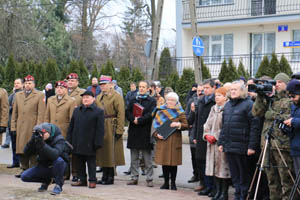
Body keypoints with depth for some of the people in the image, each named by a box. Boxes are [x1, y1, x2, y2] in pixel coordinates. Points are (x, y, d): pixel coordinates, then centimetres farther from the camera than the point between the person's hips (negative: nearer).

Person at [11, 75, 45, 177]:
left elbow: (41, 114, -4)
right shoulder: (18, 95, 16)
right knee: (21, 150, 6)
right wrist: (13, 127, 9)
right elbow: (15, 113, 17)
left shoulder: (40, 95, 1)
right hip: (20, 128, 5)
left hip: (32, 128, -5)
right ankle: (25, 170, 15)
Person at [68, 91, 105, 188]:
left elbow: (100, 129, -7)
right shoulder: (77, 110, 14)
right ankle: (82, 180, 18)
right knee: (80, 162, 10)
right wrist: (69, 140, 9)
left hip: (89, 143, -5)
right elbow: (71, 126, 16)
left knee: (91, 162, 1)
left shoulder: (98, 112, -3)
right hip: (78, 143, 5)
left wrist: (97, 143, -13)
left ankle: (92, 180, 8)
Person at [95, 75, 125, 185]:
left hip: (111, 129, -7)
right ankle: (105, 176, 17)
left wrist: (119, 130, -18)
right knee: (102, 152, 9)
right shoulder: (99, 97, 15)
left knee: (111, 153, -3)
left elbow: (121, 114, -13)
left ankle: (111, 177, 5)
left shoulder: (117, 97, -7)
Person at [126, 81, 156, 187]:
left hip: (145, 132, -4)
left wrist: (139, 120, -16)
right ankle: (134, 177, 13)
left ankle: (149, 178, 2)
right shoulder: (133, 100, 16)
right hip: (133, 131, 4)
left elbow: (150, 114, -8)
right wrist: (133, 119, -13)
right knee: (134, 157, 7)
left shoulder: (152, 101, 3)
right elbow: (127, 112, 6)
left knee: (147, 158, -2)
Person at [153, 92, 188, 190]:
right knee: (164, 161, 1)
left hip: (174, 140, -2)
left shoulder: (179, 112, 7)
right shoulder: (161, 111, 12)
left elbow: (186, 125, 4)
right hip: (162, 139, 2)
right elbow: (156, 124, 12)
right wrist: (157, 134, -5)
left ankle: (173, 183, 6)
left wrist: (178, 125, -15)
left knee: (173, 162, -3)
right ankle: (166, 182, 9)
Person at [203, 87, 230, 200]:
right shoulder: (213, 109, 17)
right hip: (212, 144, 8)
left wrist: (215, 137, -14)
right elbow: (207, 124, 19)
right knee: (214, 167, 9)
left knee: (223, 167, -5)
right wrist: (207, 135, 3)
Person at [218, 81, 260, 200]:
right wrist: (221, 142, 14)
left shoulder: (248, 104, -7)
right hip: (229, 146, 7)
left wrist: (252, 146, -16)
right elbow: (223, 126, 21)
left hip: (241, 146, -7)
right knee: (234, 174, 11)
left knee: (244, 174, 2)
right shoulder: (228, 105, 16)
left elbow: (254, 126, -12)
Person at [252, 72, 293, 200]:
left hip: (282, 145, -6)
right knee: (272, 179, 11)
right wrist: (260, 97, -2)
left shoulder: (290, 100, 1)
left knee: (286, 179, -7)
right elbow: (256, 112, 8)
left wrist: (276, 116, -13)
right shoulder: (270, 99, 18)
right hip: (267, 143, 6)